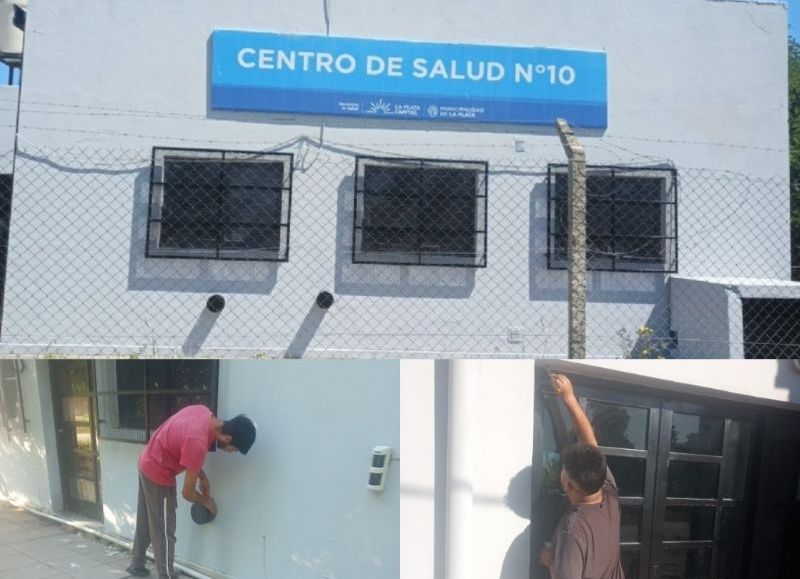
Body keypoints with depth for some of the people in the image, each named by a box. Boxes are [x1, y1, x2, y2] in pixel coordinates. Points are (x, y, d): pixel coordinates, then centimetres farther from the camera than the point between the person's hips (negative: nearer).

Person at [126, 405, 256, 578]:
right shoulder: (198, 443, -35)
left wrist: (202, 475, 4)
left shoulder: (203, 411, -12)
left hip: (148, 462, 9)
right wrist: (206, 501, -1)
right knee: (164, 532, 2)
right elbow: (187, 493, -22)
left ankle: (137, 564, 40)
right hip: (158, 474, -9)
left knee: (145, 522, 24)